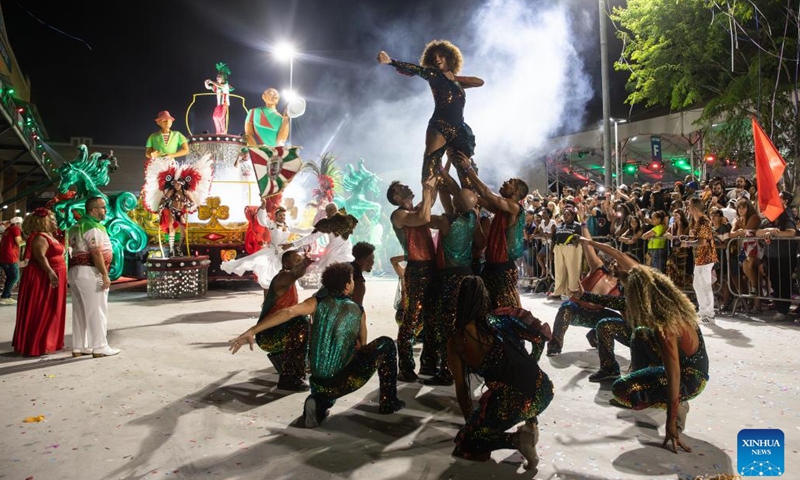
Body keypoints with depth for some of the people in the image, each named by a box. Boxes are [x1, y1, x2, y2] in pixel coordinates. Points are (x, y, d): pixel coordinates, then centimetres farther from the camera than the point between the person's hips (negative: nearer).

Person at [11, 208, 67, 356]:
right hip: (42, 278, -10)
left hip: (52, 278, 10)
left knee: (51, 312, 14)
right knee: (40, 312, -6)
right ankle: (36, 346, -1)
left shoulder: (49, 236, 16)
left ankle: (48, 342, 21)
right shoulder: (39, 238, -16)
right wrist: (50, 273, -39)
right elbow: (40, 257, -29)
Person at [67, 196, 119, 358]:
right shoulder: (94, 227, -13)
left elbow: (75, 249, 18)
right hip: (90, 272, -10)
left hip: (76, 270, 10)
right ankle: (99, 348, 0)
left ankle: (79, 347, 17)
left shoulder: (78, 225, 18)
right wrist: (105, 275, -20)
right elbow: (96, 253, -21)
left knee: (80, 311, 12)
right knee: (97, 311, -4)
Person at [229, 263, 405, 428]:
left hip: (319, 382, 3)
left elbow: (289, 312, -18)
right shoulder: (358, 311, 1)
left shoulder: (319, 302, 0)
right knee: (386, 344, 13)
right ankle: (389, 402, 18)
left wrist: (251, 331, -23)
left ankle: (319, 402, 6)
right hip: (344, 381, -3)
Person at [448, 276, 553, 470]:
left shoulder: (456, 342, 0)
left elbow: (461, 388, 8)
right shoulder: (503, 317, 7)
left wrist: (469, 421, 25)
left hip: (512, 404, -5)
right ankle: (531, 424, 22)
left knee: (466, 441, 19)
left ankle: (516, 439, -2)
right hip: (542, 391, 5)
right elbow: (541, 338, 16)